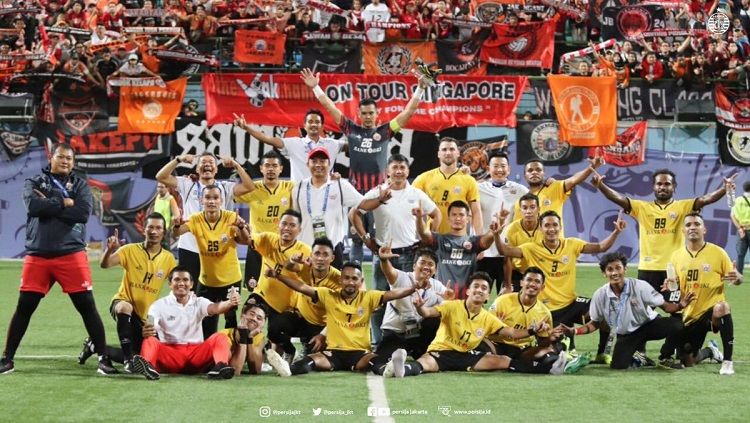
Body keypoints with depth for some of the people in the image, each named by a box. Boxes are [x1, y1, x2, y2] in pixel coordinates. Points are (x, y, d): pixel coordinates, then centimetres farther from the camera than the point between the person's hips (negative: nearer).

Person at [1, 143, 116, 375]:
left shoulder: (80, 184, 9)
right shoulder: (34, 183, 10)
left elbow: (83, 213, -9)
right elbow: (33, 206, -12)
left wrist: (49, 206, -8)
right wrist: (64, 203, -8)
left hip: (72, 254, 0)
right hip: (37, 255, 1)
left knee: (87, 306, -2)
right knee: (24, 307, 1)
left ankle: (103, 358, 3)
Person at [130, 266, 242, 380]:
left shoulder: (199, 302, 8)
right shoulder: (160, 305, 3)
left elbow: (214, 308, -14)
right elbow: (149, 326, -16)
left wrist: (230, 303, -39)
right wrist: (146, 331, -43)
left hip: (196, 352, 2)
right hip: (169, 352, -2)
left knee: (220, 338, -20)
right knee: (150, 341, -29)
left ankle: (220, 366, -50)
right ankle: (147, 366, -63)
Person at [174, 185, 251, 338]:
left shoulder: (231, 218, -15)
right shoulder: (196, 220, -10)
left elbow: (246, 241, -24)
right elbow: (177, 233, -22)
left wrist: (242, 227, -45)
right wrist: (177, 224, -44)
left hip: (230, 279, -2)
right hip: (206, 281, 2)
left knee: (231, 318, 3)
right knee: (206, 322, 9)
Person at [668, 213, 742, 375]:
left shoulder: (717, 252, -6)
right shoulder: (676, 256, 3)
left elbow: (736, 279, -4)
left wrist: (736, 278, -28)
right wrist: (669, 286, -10)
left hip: (711, 308, -4)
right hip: (689, 315, 4)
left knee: (722, 307, -40)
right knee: (688, 362, 3)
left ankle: (728, 361, -30)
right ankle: (710, 352, 41)